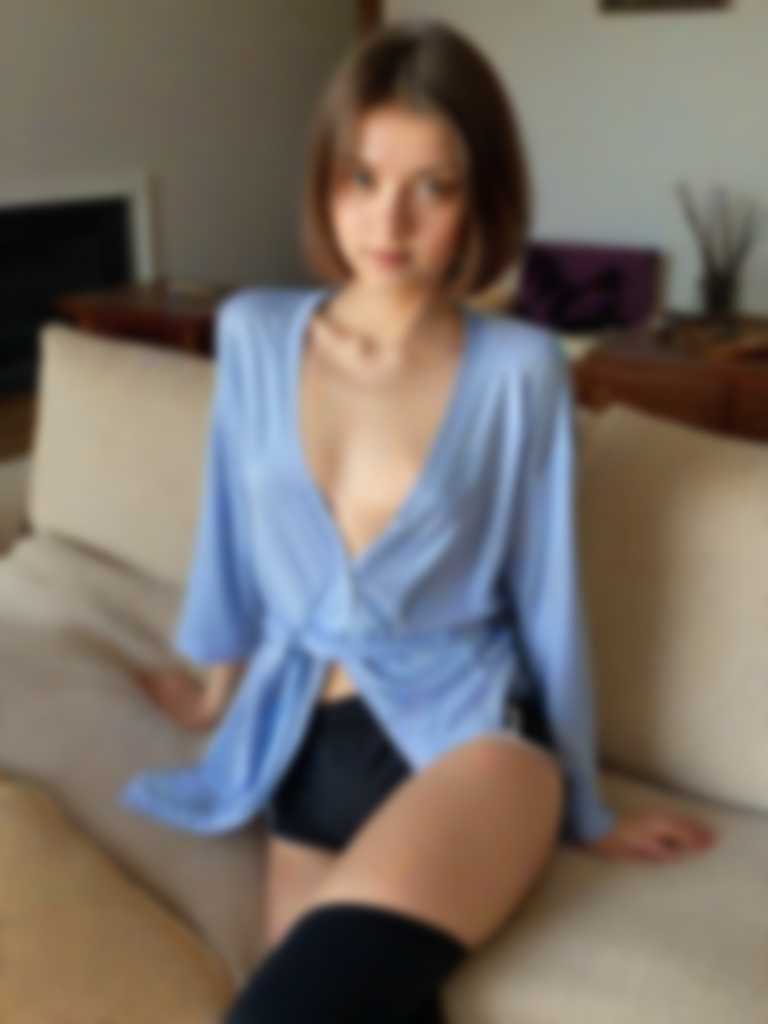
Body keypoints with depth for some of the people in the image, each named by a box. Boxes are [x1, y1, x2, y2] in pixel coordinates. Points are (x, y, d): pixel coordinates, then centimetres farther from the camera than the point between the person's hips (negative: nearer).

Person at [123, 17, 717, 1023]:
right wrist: (216, 687, 29)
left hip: (465, 732, -3)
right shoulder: (254, 333, 3)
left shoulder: (519, 368, -7)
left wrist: (585, 810, 9)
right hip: (301, 746, 4)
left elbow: (546, 593, 1)